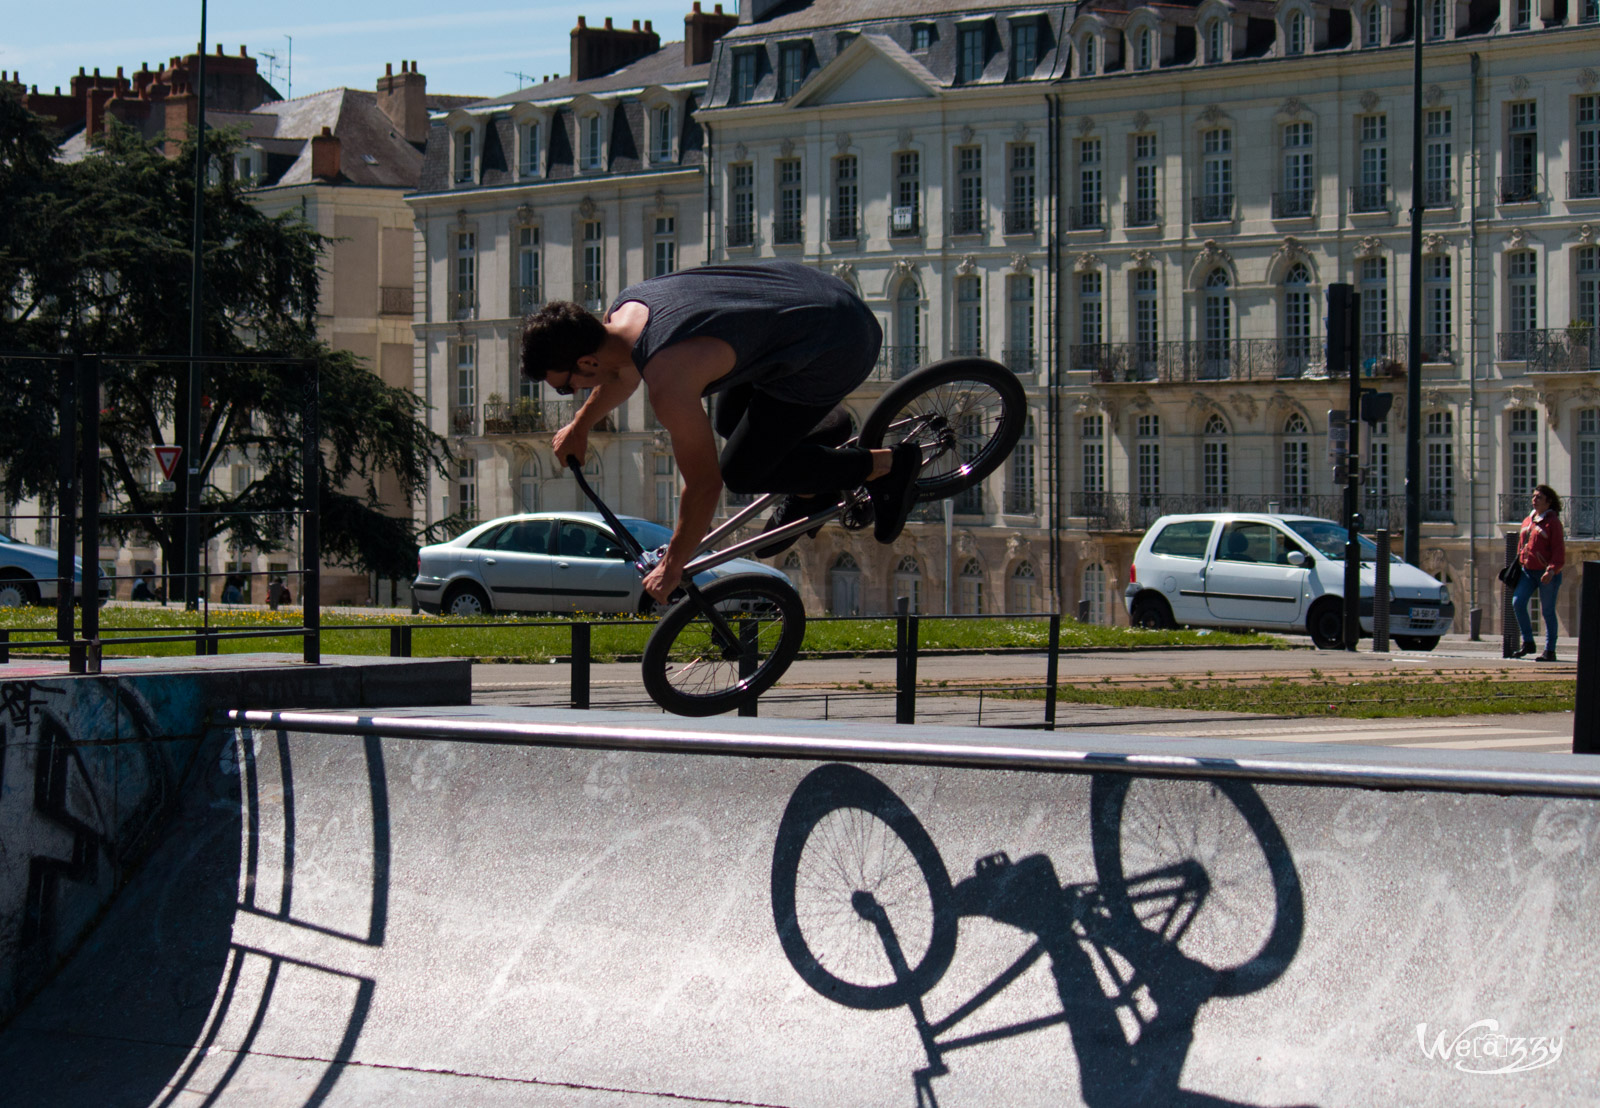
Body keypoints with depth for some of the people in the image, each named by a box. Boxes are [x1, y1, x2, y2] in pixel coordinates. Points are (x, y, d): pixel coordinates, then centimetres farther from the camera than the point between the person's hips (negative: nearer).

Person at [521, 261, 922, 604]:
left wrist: (671, 567, -7)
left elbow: (704, 485, -20)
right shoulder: (623, 310, -3)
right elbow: (623, 372, 23)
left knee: (741, 472, -1)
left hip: (839, 344, -9)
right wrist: (579, 427, 39)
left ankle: (886, 466, 8)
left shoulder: (668, 385, -29)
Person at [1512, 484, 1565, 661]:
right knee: (1517, 602, -9)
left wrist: (1551, 570, -24)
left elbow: (1559, 550, -13)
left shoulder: (1552, 522, -8)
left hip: (1547, 573, -6)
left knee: (1547, 611, 0)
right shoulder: (1527, 521, 13)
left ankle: (1550, 651, 8)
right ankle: (1528, 643, 2)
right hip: (1528, 571, 6)